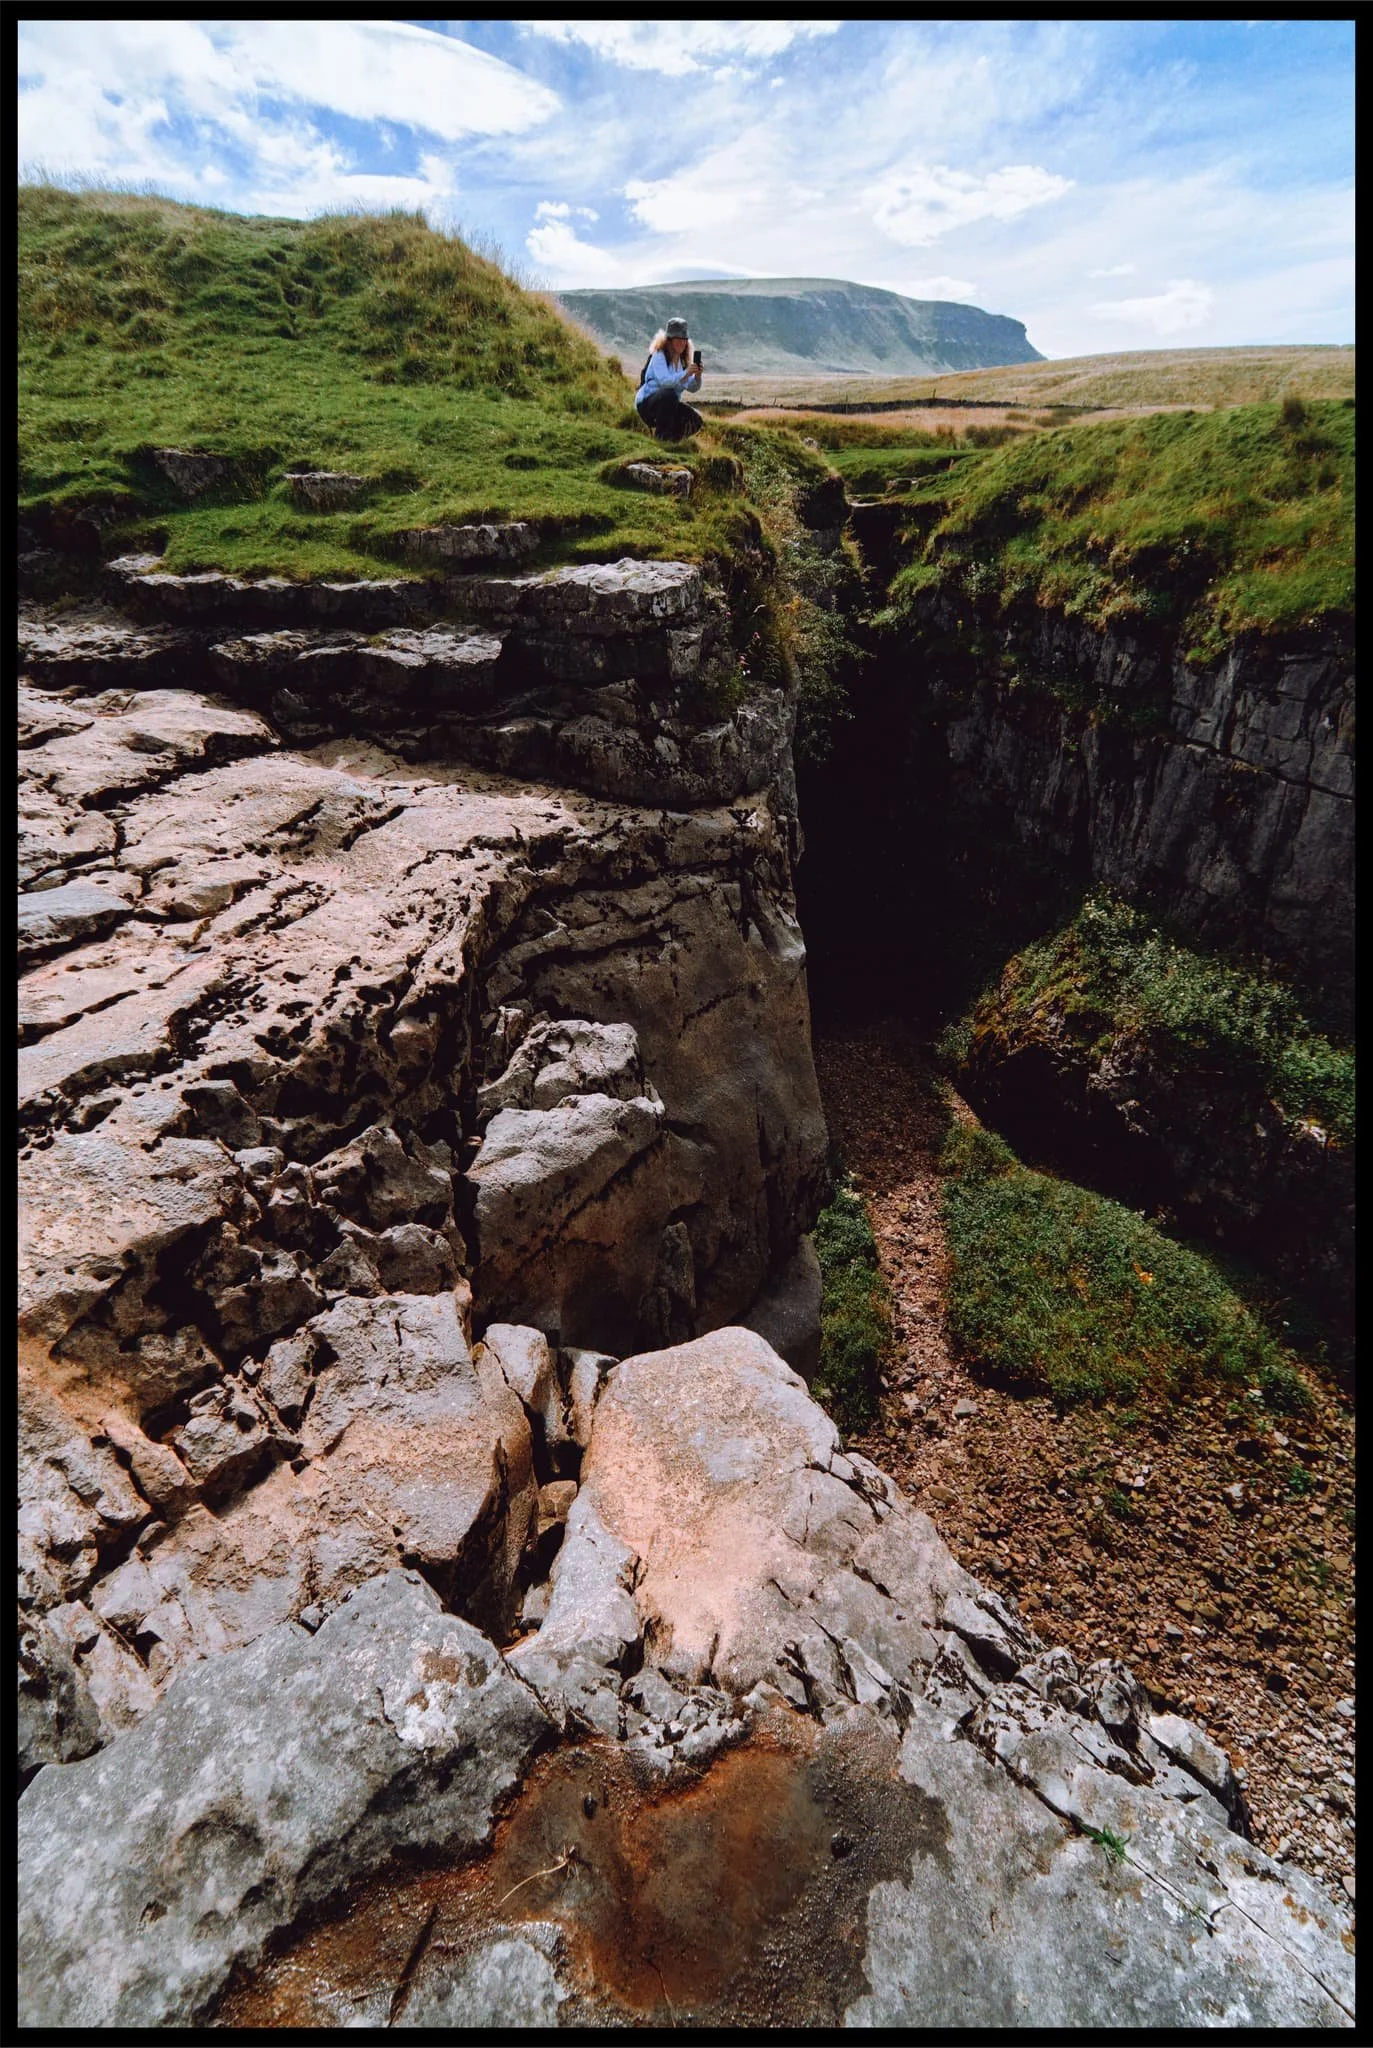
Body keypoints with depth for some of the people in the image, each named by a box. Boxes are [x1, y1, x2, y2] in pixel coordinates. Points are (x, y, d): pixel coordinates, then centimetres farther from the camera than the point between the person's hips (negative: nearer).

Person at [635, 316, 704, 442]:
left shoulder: (683, 360, 8)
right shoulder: (659, 356, -14)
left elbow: (692, 388, -1)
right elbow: (664, 381, -31)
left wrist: (697, 375, -22)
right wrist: (686, 374, -41)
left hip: (668, 405, 7)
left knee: (696, 421, -9)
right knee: (669, 394, -37)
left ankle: (672, 437, 14)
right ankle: (661, 435, -23)